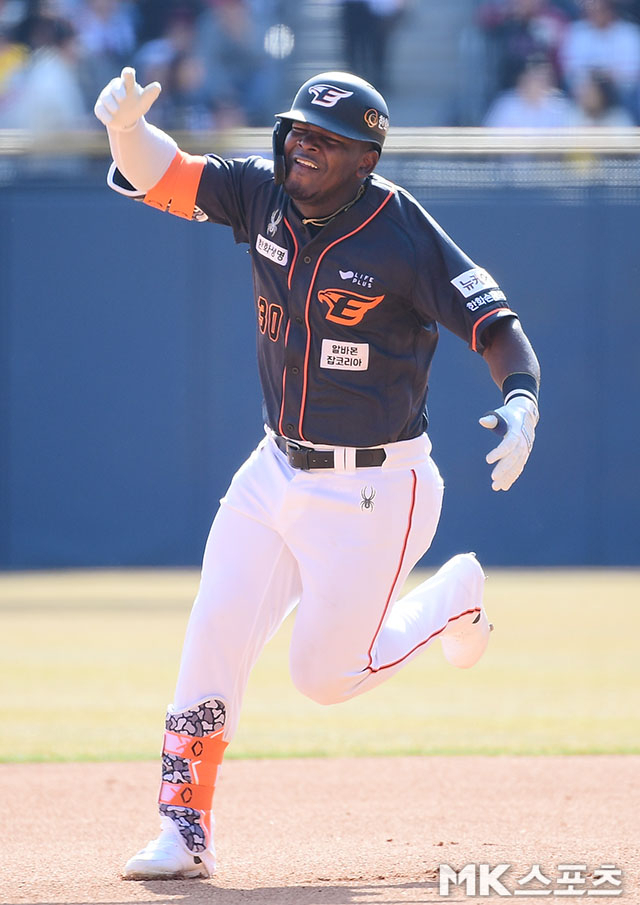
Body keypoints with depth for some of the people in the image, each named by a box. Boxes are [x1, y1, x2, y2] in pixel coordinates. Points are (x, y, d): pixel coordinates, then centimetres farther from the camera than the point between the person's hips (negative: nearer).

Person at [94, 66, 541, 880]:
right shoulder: (266, 196, -4)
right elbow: (155, 176, -8)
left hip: (373, 492, -5)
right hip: (276, 471, 5)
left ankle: (451, 599, 27)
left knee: (323, 675, 2)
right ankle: (184, 830, 3)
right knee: (213, 638, -5)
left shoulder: (404, 236, -19)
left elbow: (498, 326, -19)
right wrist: (126, 126, -30)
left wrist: (521, 403, -39)